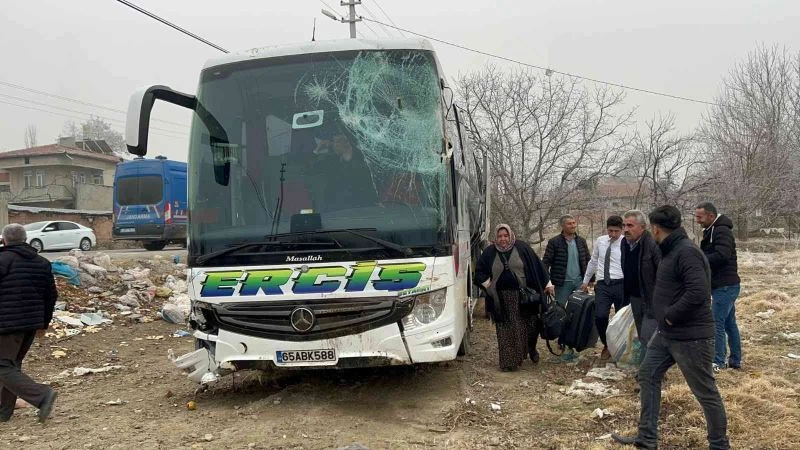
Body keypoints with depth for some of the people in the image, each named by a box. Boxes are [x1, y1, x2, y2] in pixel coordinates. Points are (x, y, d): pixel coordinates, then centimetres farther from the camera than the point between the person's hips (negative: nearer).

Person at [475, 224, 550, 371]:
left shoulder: (522, 248, -1)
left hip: (522, 297, -1)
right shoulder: (489, 253, 3)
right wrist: (489, 286, -3)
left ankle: (531, 349, 33)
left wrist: (547, 285, 0)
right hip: (501, 299, 1)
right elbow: (479, 272, 10)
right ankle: (508, 363, 10)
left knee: (526, 326, 4)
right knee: (506, 331, 3)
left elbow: (536, 267, 1)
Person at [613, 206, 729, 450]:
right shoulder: (671, 250, 11)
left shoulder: (687, 252, -21)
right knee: (648, 375, 13)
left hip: (690, 336, -10)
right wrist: (666, 318, 11)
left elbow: (699, 293, -30)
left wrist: (670, 316, -20)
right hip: (667, 333, 11)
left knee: (705, 391, 3)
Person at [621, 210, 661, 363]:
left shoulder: (653, 244, -22)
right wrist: (626, 295, 19)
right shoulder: (624, 243, 4)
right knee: (642, 338, 18)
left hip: (652, 300, -8)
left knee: (647, 338, -8)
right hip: (635, 297, 8)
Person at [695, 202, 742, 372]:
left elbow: (721, 255, -29)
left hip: (725, 286, -10)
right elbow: (710, 256, 16)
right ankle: (735, 360, 24)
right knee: (729, 324, 15)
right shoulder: (712, 231, 14)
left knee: (717, 324, -6)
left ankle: (718, 362, 1)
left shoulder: (722, 231, -17)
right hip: (724, 285, 10)